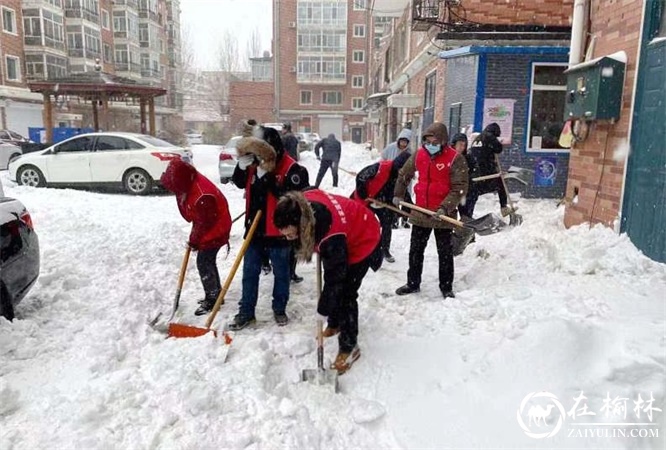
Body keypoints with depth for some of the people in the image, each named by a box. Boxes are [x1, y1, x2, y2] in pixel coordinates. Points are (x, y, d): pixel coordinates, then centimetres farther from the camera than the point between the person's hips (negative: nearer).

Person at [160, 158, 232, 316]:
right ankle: (215, 294, 31)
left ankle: (212, 299, 8)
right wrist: (195, 238, 14)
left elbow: (204, 223, -24)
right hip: (207, 228, 10)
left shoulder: (202, 196, -35)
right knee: (208, 261, 17)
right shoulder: (190, 184, -5)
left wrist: (194, 240, -9)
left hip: (214, 231, -10)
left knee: (204, 262, -5)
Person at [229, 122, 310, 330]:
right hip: (255, 229, 5)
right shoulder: (255, 163, 2)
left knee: (281, 273, 12)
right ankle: (246, 312, 25)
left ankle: (279, 309, 31)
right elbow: (239, 183, 13)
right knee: (250, 272, 12)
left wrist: (268, 179, -29)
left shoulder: (292, 169, -17)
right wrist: (242, 166, -7)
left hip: (278, 232, -5)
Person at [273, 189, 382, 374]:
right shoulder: (302, 204, -25)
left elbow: (335, 275, -31)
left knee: (345, 293, -9)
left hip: (361, 241, -8)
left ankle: (349, 347, 5)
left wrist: (323, 308, -21)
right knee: (337, 288, 19)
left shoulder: (331, 235, -44)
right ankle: (335, 323, 41)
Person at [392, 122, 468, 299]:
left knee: (445, 252, 8)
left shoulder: (455, 159, -14)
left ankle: (446, 287, 22)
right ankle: (413, 283, 29)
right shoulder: (419, 155, 1)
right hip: (420, 212, 5)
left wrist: (445, 207, -24)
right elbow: (404, 174, 16)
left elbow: (460, 187, -16)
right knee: (415, 250, 14)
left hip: (443, 215, -5)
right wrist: (398, 194, 19)